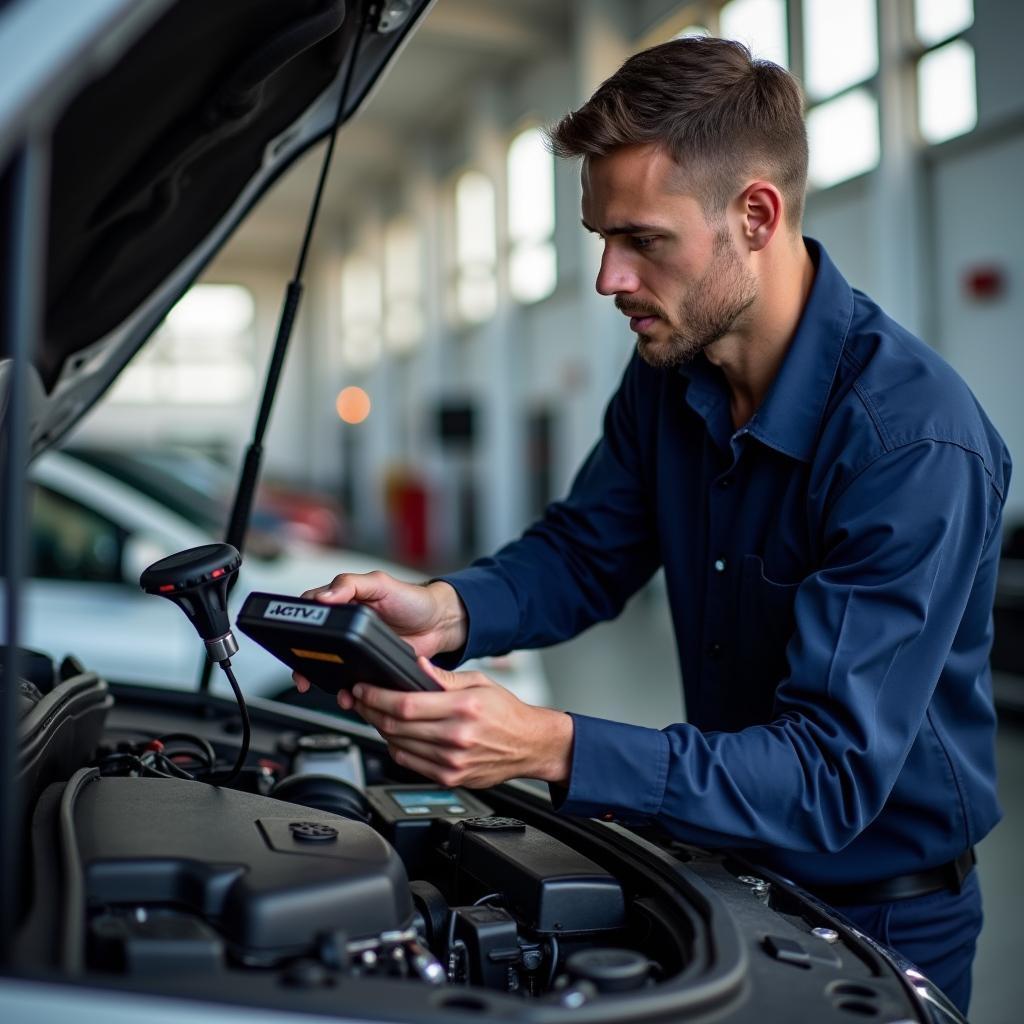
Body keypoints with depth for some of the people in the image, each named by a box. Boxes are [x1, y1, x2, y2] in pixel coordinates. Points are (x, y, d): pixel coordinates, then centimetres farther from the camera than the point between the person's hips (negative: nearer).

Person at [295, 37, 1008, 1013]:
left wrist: (550, 746, -42)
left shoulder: (917, 440, -31)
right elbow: (585, 551, 2)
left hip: (882, 918, -6)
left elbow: (831, 774, -33)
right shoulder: (670, 367, -7)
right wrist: (447, 611, -19)